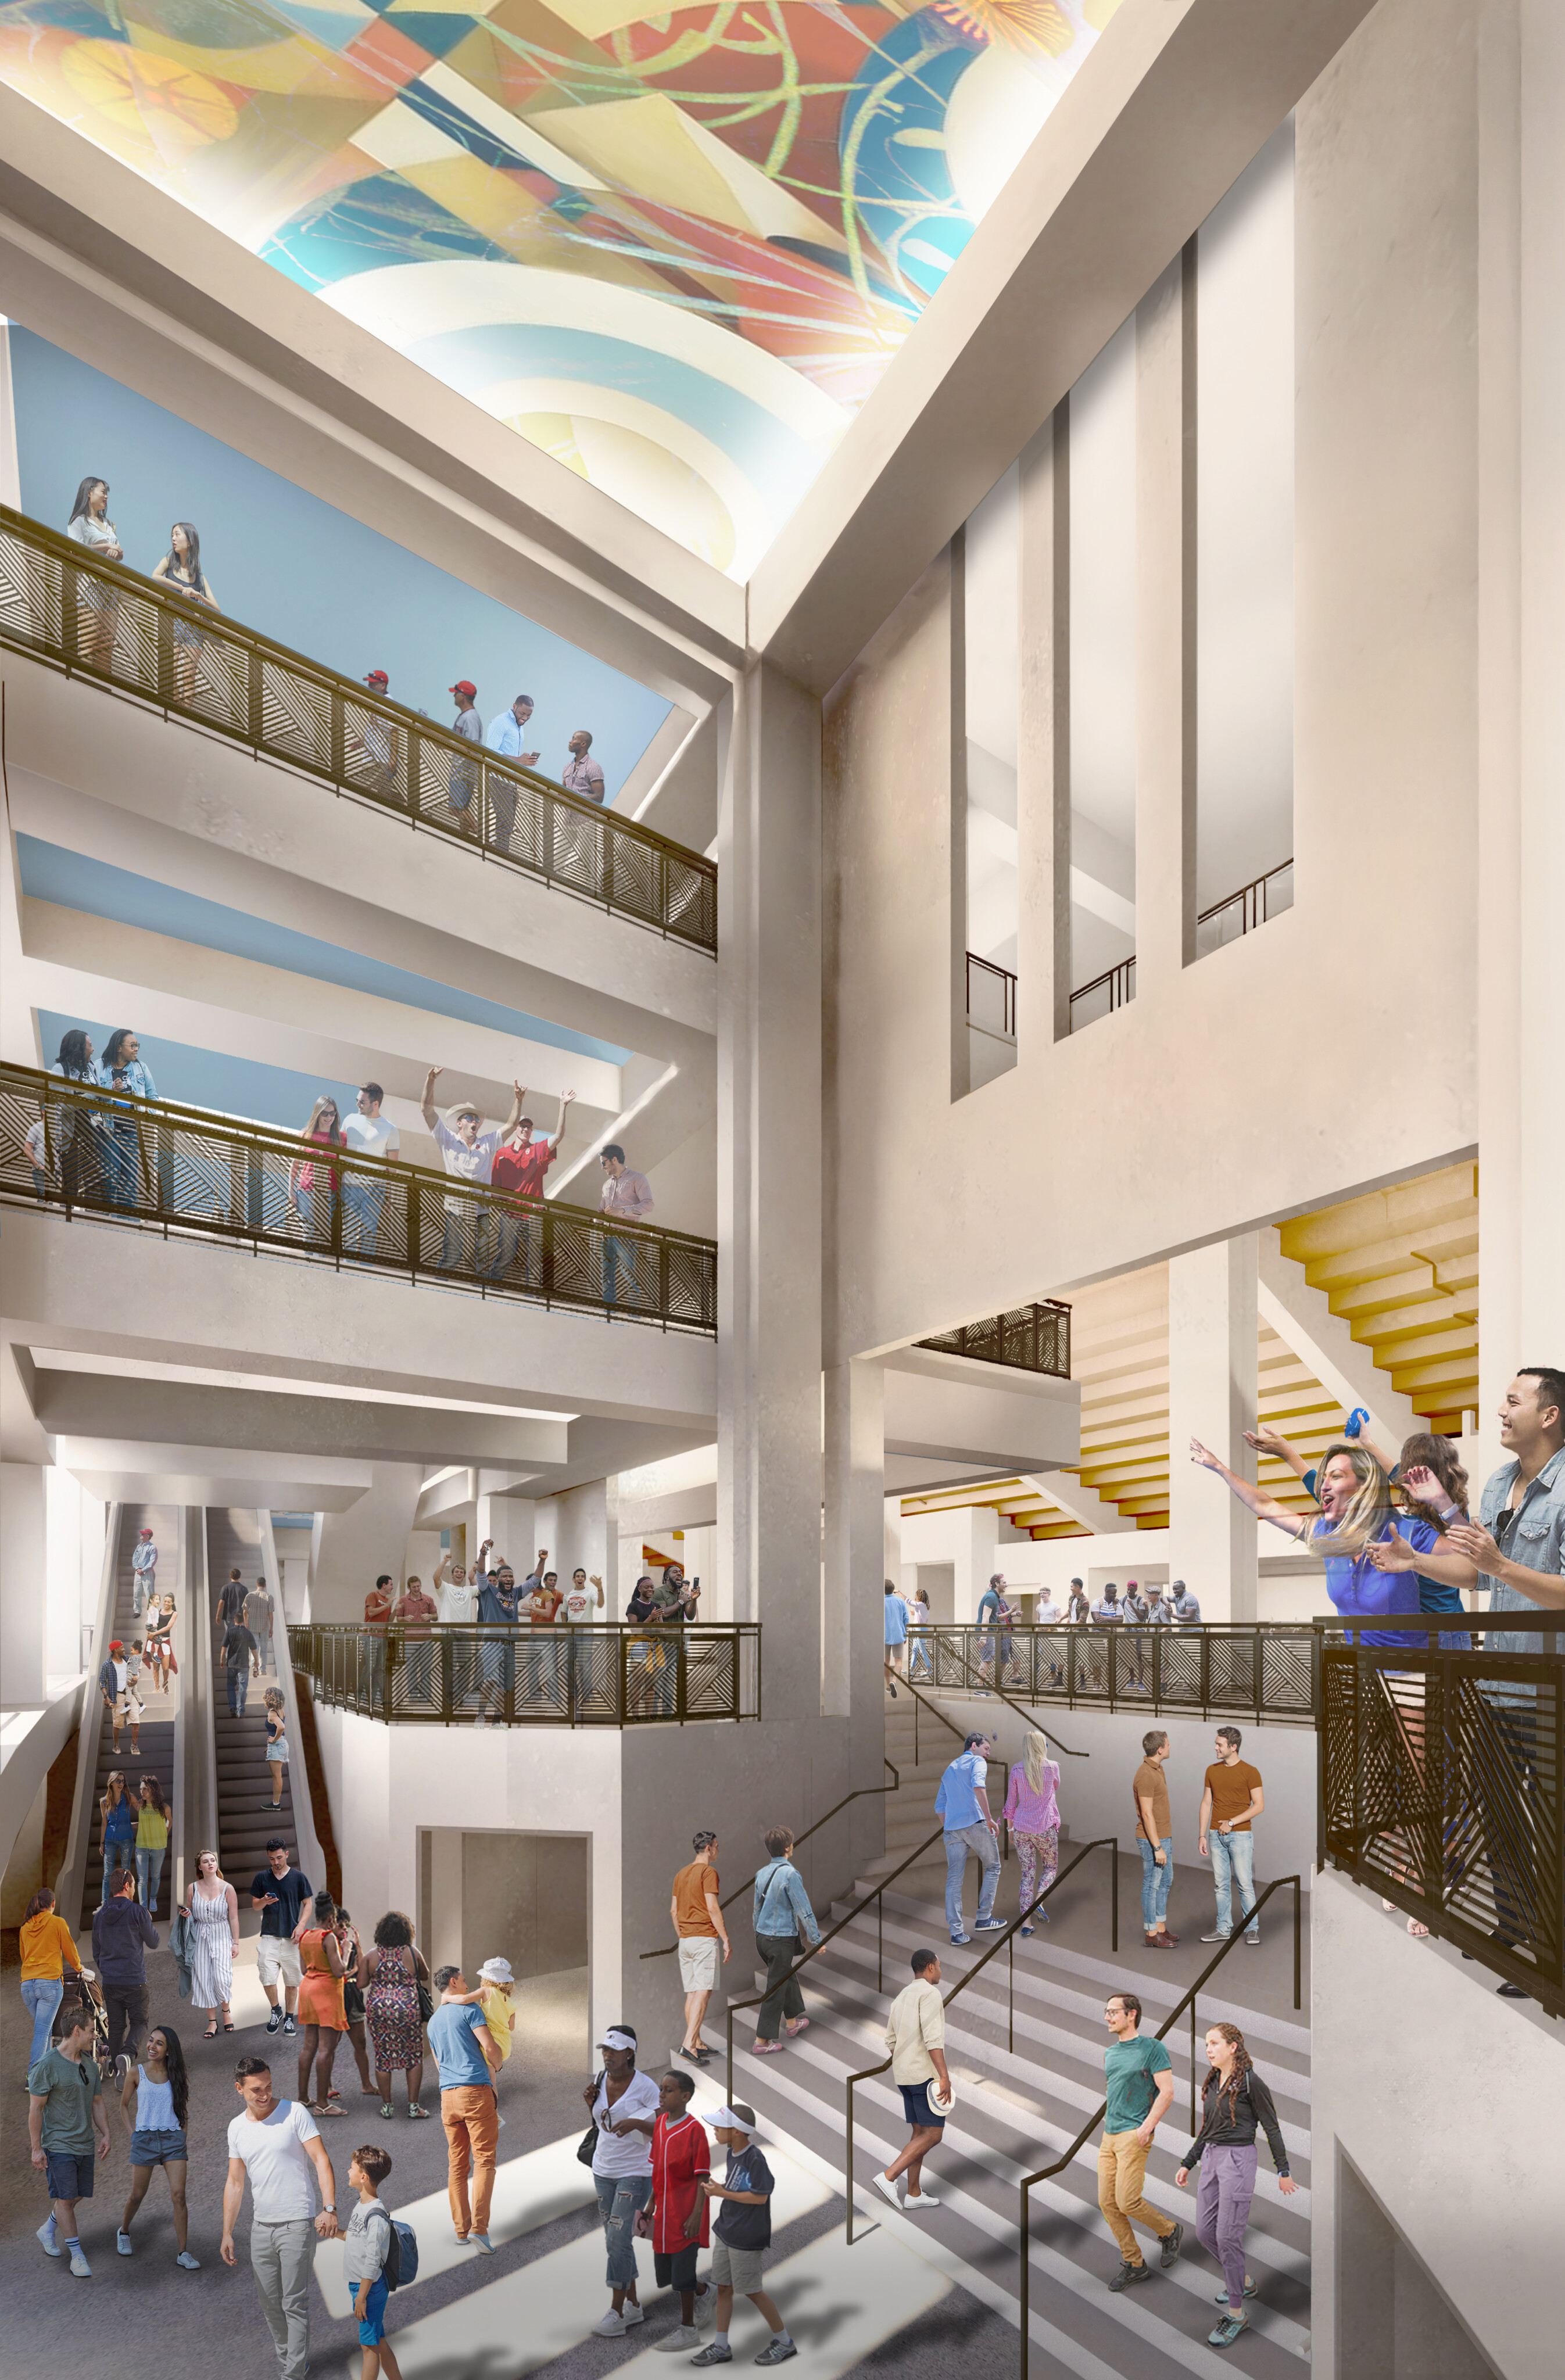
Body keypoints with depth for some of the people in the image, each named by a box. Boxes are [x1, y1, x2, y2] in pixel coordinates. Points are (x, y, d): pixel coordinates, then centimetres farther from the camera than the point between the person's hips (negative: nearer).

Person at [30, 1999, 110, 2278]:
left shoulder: (91, 2066, 10)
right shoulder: (46, 2065, -13)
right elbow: (35, 2109, -12)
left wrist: (105, 2134, 8)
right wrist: (37, 2148, -13)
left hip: (85, 2145, 7)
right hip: (58, 2145, -7)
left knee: (74, 2196, 12)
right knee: (65, 2198, -5)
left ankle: (47, 2231, 37)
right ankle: (77, 2255, 4)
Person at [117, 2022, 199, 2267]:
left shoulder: (177, 2076, 6)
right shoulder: (136, 2073, 1)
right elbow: (124, 2105, 12)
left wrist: (183, 2131, 6)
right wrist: (131, 2132, 3)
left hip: (174, 2139, 0)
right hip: (145, 2138, 0)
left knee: (178, 2196, -8)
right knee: (138, 2194, 11)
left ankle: (183, 2253, -4)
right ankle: (124, 2231, 43)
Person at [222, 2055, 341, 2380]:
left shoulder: (295, 2112, -11)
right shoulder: (237, 2127, 5)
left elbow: (321, 2161, -14)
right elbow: (235, 2183, 11)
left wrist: (329, 2209, -24)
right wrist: (227, 2233, 7)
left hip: (297, 2224, -5)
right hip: (261, 2227, 6)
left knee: (294, 2303, -2)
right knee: (269, 2302, 14)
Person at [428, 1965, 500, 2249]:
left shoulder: (433, 2021, 19)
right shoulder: (469, 2010, -4)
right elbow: (490, 2047, -11)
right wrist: (495, 2066, 9)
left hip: (448, 2095, 6)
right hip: (476, 2091, -6)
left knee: (458, 2164, 12)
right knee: (484, 2161, -4)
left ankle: (461, 2230, 13)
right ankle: (479, 2227, -12)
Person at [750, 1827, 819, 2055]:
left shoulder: (761, 1873, 3)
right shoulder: (790, 1874, -20)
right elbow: (804, 1911, -16)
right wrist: (816, 1940, -7)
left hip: (762, 1937, 8)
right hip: (781, 1939, -7)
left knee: (788, 1977, 25)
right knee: (776, 1989, 3)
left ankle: (793, 2022, 40)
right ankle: (762, 2041, 8)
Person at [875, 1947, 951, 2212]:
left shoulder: (902, 1997, 16)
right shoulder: (929, 1993, -13)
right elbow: (932, 2037, -23)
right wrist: (944, 2076, -25)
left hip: (905, 2074, 9)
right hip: (925, 2073, -9)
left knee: (920, 2133, 12)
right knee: (933, 2135, -7)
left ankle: (914, 2194, 12)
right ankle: (889, 2178, -15)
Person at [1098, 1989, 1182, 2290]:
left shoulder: (1152, 2049, -7)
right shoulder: (1110, 2053, 15)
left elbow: (1167, 2091, -11)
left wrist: (1147, 2127, -17)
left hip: (1134, 2135, -7)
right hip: (1109, 2136, 7)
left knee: (1127, 2202, -13)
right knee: (1107, 2203, 2)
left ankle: (1171, 2232, 12)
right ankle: (1134, 2265, 15)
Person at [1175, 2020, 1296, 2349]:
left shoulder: (1250, 2081, -12)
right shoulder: (1212, 2082, 10)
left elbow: (1271, 2127, -6)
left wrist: (1284, 2171, -4)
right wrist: (1187, 2163, 19)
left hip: (1238, 2159, -8)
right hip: (1211, 2157, 8)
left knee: (1228, 2236, -6)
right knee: (1205, 2231, 11)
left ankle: (1236, 2313, 6)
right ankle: (1242, 2281, 33)